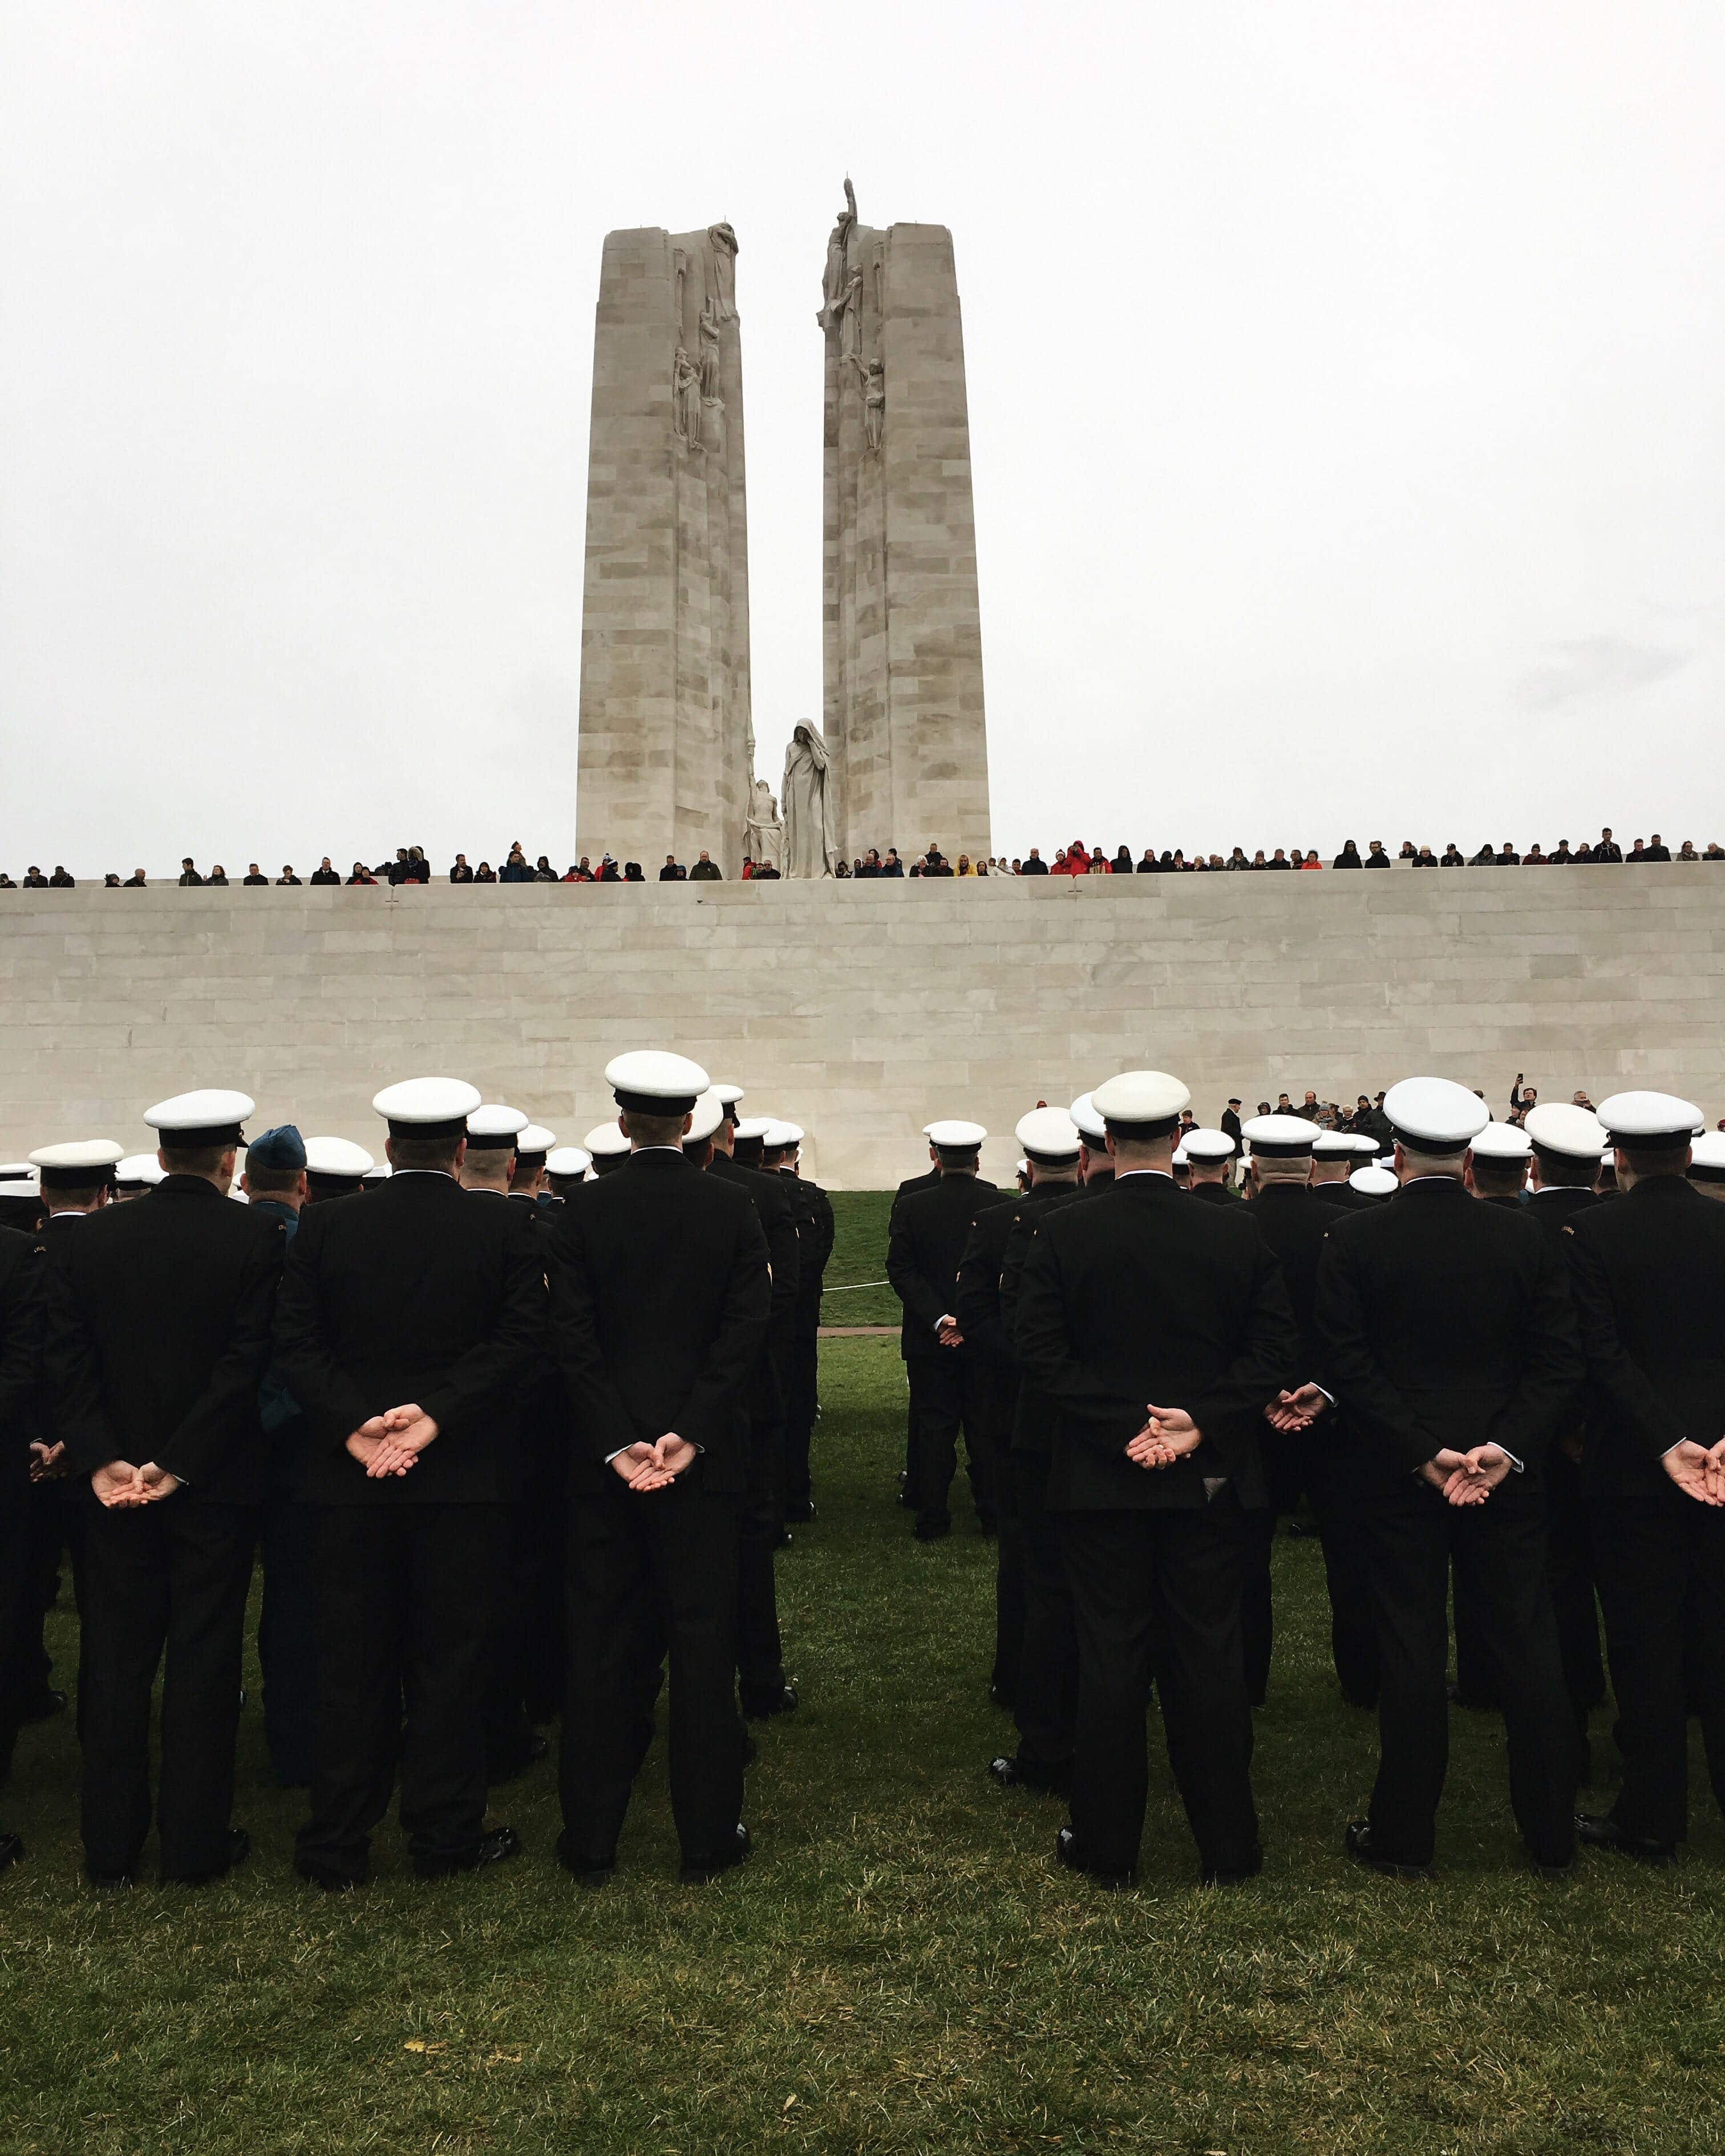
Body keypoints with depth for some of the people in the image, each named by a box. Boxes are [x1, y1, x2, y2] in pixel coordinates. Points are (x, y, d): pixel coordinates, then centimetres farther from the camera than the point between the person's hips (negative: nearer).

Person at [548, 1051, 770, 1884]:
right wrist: (692, 1434, -11)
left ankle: (590, 1838, 22)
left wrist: (617, 1442, -9)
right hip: (705, 1457, 0)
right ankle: (707, 1837, 18)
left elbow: (572, 1340, -8)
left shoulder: (583, 1213, -4)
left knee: (601, 1643, 11)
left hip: (605, 1456, 1)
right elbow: (745, 1329, -9)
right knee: (703, 1642, 9)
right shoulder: (732, 1208, -3)